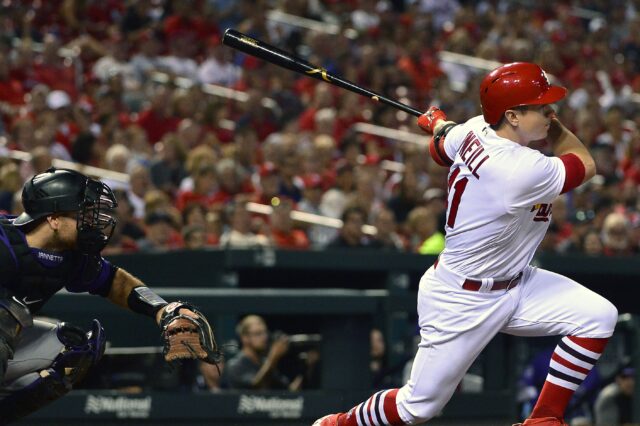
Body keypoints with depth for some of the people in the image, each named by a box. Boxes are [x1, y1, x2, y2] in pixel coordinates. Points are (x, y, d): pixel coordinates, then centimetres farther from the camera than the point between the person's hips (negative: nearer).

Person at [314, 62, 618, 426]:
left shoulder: (476, 129, -7)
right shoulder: (522, 171, -31)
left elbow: (440, 148, 18)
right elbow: (586, 166, -12)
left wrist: (440, 124, 39)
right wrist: (555, 127, 3)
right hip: (461, 302, -9)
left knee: (599, 315, -7)